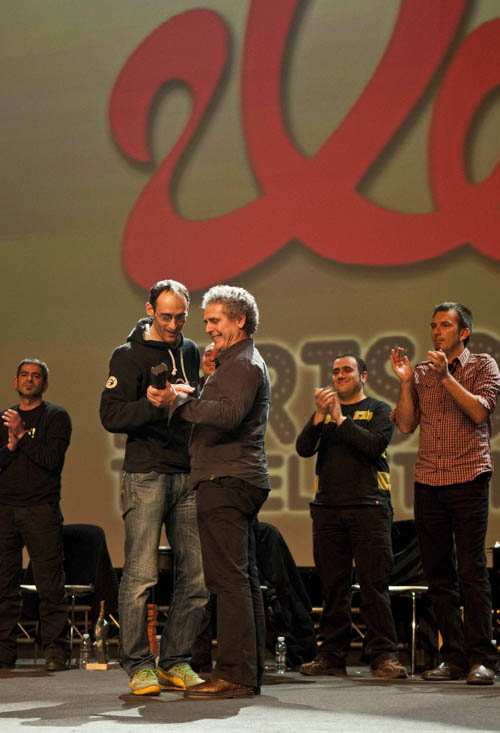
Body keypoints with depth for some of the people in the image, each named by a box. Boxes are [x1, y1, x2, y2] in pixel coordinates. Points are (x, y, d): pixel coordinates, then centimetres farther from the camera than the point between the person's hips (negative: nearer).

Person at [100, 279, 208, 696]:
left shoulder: (191, 352, 17)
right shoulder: (129, 355, 0)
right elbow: (111, 415, -10)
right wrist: (157, 404, -22)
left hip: (189, 476, 5)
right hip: (147, 475, -5)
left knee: (197, 577, 1)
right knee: (141, 575, -8)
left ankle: (175, 663, 11)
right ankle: (139, 665, 0)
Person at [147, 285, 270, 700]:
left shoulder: (245, 365, -8)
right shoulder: (239, 364, 26)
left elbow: (229, 415, -25)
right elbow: (210, 414, 20)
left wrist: (179, 402, -22)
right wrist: (178, 404, 4)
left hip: (228, 480, -11)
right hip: (240, 480, 11)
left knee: (229, 579, -12)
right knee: (244, 578, 10)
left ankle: (234, 675, -13)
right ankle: (250, 673, 14)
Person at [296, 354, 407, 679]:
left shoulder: (378, 410, 10)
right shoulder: (324, 411, 20)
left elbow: (375, 445, -9)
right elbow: (304, 448, 5)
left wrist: (341, 419, -9)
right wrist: (319, 417, -10)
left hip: (369, 506, -3)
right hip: (328, 506, 4)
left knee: (373, 582, -9)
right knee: (333, 585, 3)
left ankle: (384, 655, -8)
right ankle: (332, 655, 7)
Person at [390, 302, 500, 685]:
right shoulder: (422, 372, 16)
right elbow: (406, 424, 8)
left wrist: (446, 377, -13)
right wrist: (406, 381, 0)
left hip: (468, 478, -4)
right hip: (428, 481, 5)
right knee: (439, 574, 4)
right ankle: (454, 656, 10)